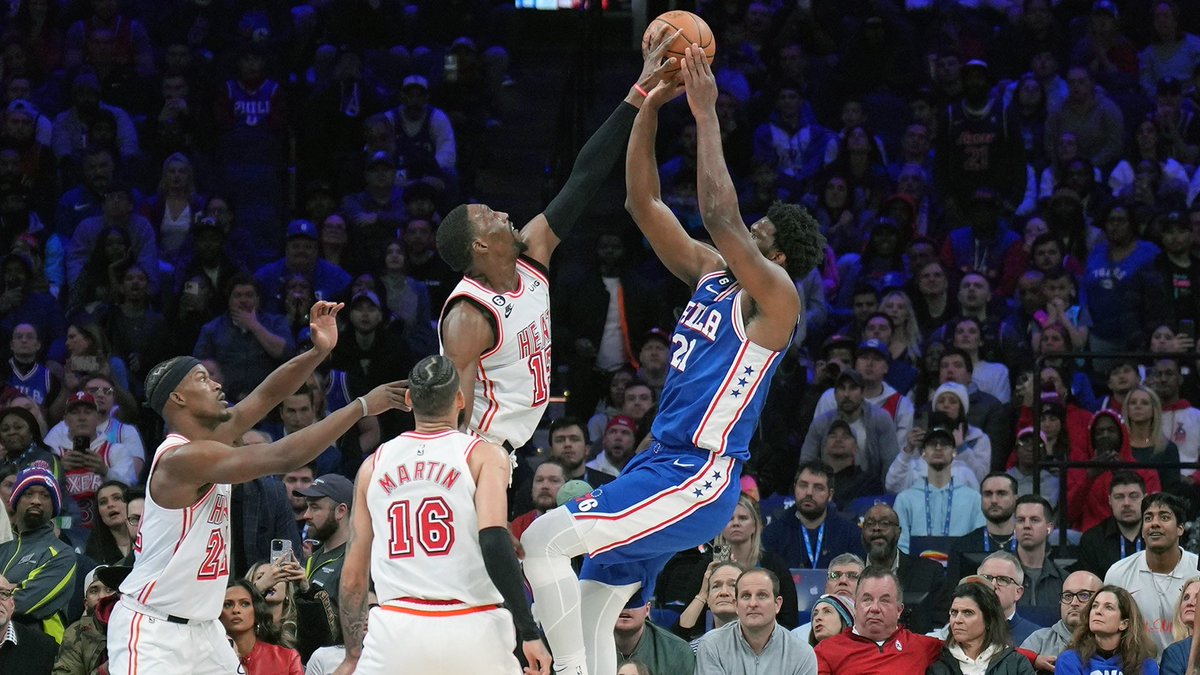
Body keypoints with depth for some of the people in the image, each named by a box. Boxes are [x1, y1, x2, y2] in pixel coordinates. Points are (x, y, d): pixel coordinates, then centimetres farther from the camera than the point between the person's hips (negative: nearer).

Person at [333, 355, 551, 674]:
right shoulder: (485, 455, 2)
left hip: (396, 632, 2)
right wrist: (530, 633, -12)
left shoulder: (374, 465, 12)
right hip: (471, 632, -2)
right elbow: (494, 543, -13)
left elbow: (353, 574, 13)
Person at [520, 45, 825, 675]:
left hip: (697, 480, -10)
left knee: (543, 541, -22)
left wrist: (706, 115, -21)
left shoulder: (775, 298, -10)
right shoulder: (710, 274, 14)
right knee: (590, 611, 9)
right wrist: (650, 106, 1)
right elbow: (645, 202, 11)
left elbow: (719, 215, -24)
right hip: (661, 465, 10)